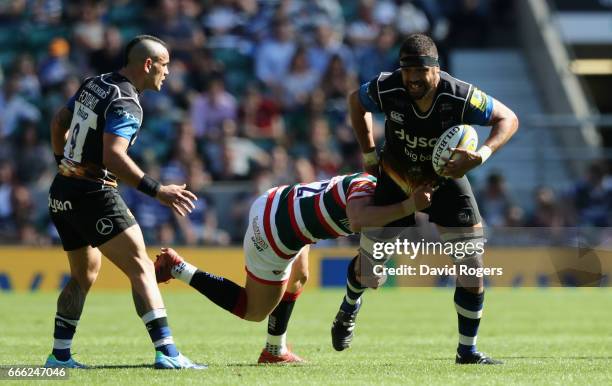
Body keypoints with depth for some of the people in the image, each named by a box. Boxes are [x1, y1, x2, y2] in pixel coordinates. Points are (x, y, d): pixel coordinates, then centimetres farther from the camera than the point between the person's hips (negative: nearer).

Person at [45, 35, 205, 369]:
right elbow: (113, 156, -28)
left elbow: (58, 123, 21)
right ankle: (166, 352, -18)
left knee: (84, 275, 21)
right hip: (93, 195, -9)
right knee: (141, 269, -9)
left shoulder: (93, 85, 10)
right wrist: (157, 191, -28)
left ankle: (59, 355, 21)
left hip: (62, 191, 9)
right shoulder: (126, 105, -16)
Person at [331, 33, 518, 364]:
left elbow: (508, 119, -18)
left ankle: (467, 351, 5)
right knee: (368, 264, 8)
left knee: (471, 265, -10)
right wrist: (369, 155, -2)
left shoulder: (459, 97, -31)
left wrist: (481, 155, -35)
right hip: (397, 176, 1)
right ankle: (349, 309, 44)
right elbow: (355, 100, -3)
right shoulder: (386, 90, -28)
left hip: (446, 179, -1)